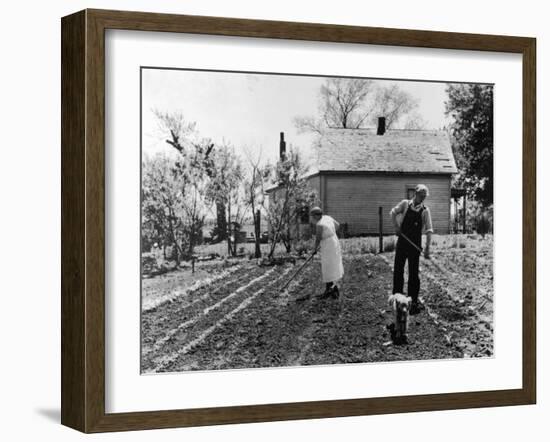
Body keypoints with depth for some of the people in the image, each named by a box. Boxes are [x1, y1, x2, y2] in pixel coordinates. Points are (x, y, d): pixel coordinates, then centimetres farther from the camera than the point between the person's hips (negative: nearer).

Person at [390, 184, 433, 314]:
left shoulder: (425, 211, -5)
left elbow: (429, 230, -10)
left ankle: (413, 300, 10)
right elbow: (393, 213, 11)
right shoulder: (405, 204, -1)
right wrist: (396, 227, -3)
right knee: (398, 269, 5)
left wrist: (427, 248, -19)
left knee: (413, 272, 2)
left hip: (415, 243, -1)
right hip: (402, 240, 1)